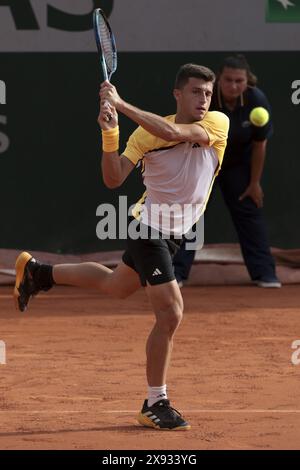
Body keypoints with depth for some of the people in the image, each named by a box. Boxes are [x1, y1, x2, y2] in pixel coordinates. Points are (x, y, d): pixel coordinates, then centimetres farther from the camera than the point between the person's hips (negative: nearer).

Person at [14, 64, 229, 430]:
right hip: (150, 228, -5)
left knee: (115, 286, 27)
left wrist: (121, 104, -29)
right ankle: (155, 405, -1)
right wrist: (109, 133, -27)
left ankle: (37, 272, 48)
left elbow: (171, 132, -28)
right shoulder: (146, 132, -11)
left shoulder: (218, 123, -11)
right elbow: (114, 179, -13)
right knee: (170, 314, -13)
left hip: (173, 235, 5)